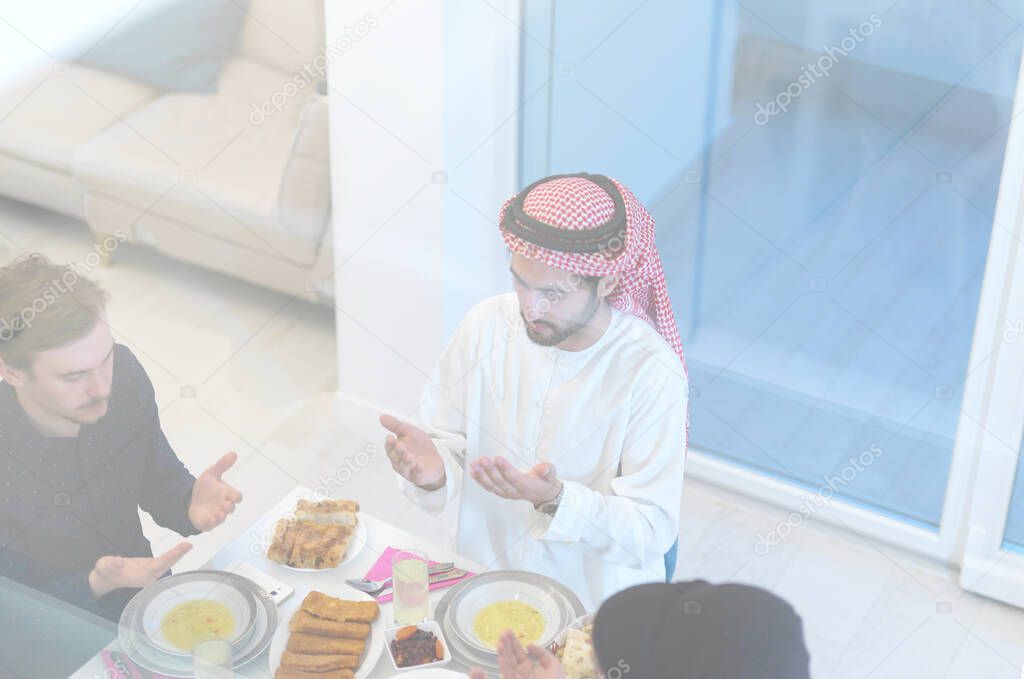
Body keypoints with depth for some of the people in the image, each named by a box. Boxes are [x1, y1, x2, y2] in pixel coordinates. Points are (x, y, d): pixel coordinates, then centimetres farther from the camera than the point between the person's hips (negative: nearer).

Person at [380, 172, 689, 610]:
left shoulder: (653, 373, -18)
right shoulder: (486, 324, -5)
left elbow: (651, 531, -16)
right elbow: (448, 442, 2)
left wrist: (555, 500, -32)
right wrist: (434, 469, -22)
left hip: (596, 609, -3)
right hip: (480, 583, 3)